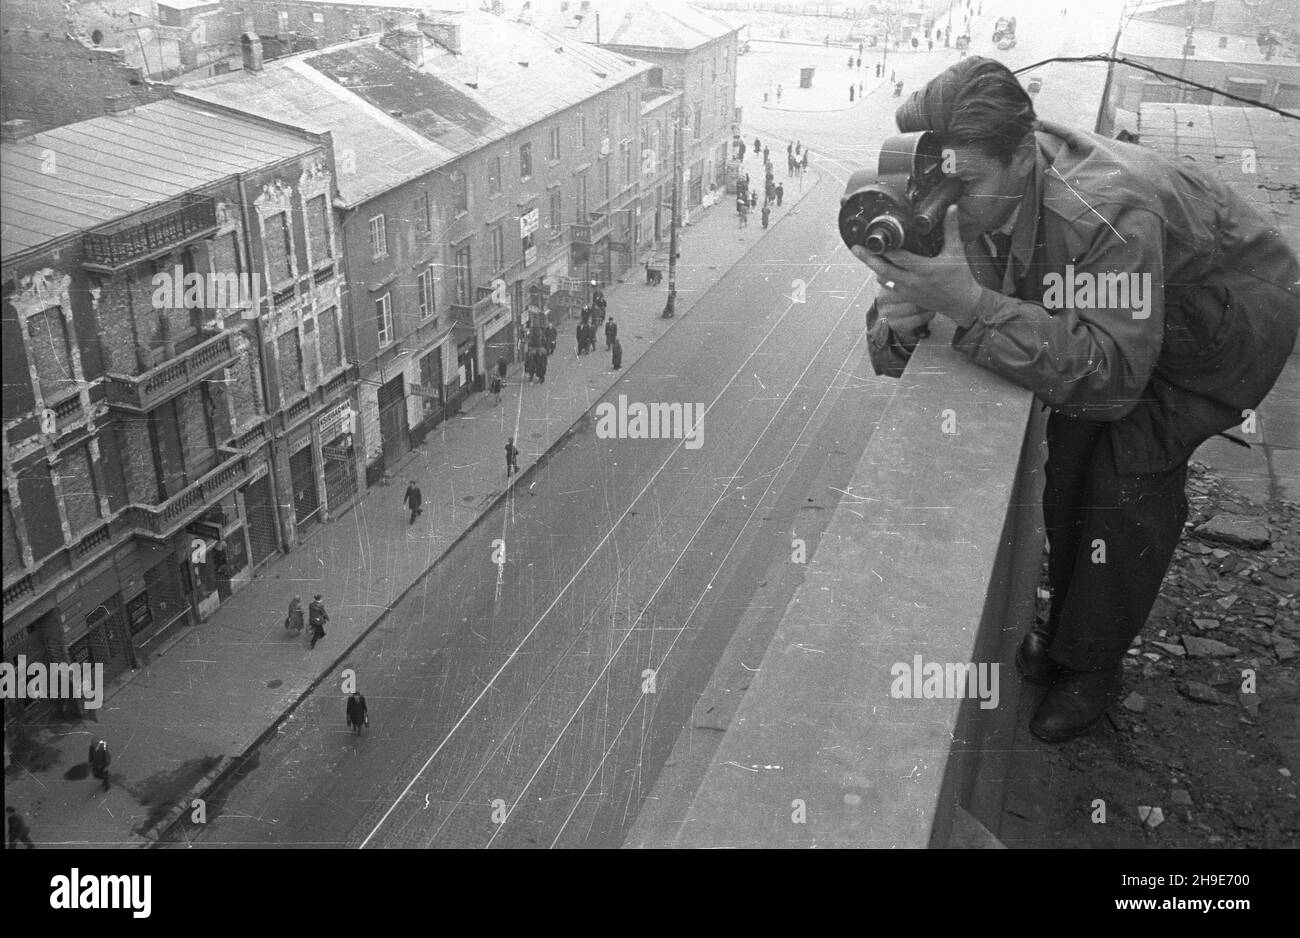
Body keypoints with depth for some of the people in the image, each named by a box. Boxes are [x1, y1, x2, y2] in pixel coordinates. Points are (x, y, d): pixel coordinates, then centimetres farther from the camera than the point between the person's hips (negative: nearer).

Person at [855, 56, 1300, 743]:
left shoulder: (1107, 211, -43)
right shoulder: (961, 203, -21)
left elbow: (1112, 376, -48)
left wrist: (967, 302, -57)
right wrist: (897, 320, -42)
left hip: (1229, 318, -6)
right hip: (1102, 315, 6)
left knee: (1129, 476, -15)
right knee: (1068, 454, -3)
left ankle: (1093, 665, 6)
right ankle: (1063, 631, 20)